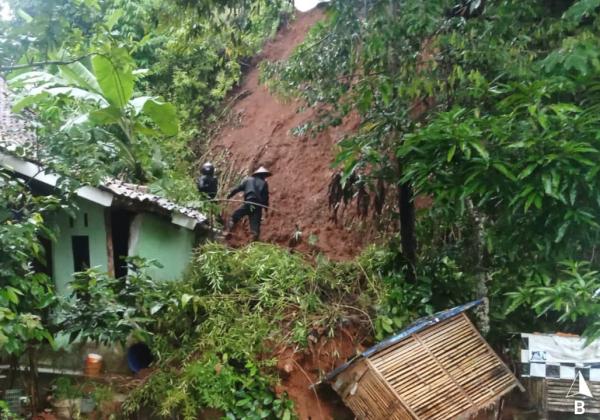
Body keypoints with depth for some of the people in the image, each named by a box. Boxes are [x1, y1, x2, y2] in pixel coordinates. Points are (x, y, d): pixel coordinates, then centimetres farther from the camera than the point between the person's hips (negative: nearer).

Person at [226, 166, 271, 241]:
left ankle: (228, 232, 2)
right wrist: (266, 208, 15)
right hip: (257, 206, 0)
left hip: (248, 203, 0)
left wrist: (229, 196, 18)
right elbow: (266, 197, 7)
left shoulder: (248, 180, 16)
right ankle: (255, 240, -6)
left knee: (234, 217, 13)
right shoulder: (264, 183, 11)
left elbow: (237, 188, 12)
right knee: (255, 225, 2)